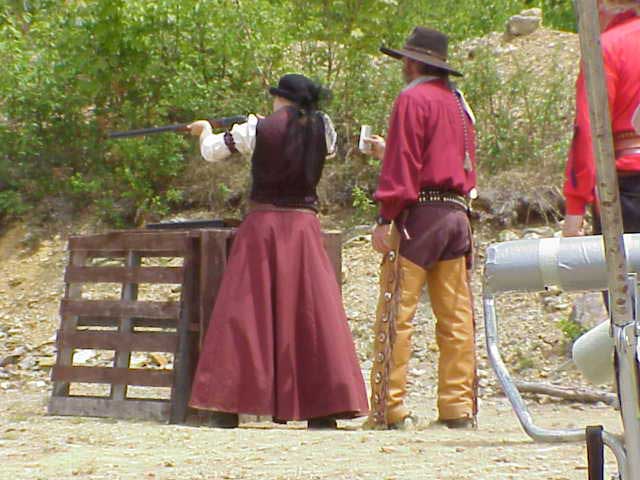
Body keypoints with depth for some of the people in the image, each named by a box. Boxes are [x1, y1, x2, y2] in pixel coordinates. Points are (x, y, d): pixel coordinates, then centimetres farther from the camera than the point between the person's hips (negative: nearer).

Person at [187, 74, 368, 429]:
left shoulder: (258, 129, -6)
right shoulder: (323, 128, 1)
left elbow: (211, 152, 5)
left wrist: (205, 131, 29)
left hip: (262, 225, -1)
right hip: (304, 227, 2)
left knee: (244, 312, 3)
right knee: (313, 312, 3)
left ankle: (227, 407, 3)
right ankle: (322, 409, 0)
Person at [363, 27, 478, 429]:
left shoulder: (413, 99, -5)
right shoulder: (458, 102, 18)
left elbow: (402, 165, -12)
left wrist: (386, 218, -12)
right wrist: (389, 151, 34)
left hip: (419, 213, -7)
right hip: (457, 212, 8)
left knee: (396, 312, -6)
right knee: (456, 315, 6)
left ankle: (390, 408, -8)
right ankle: (459, 407, 6)